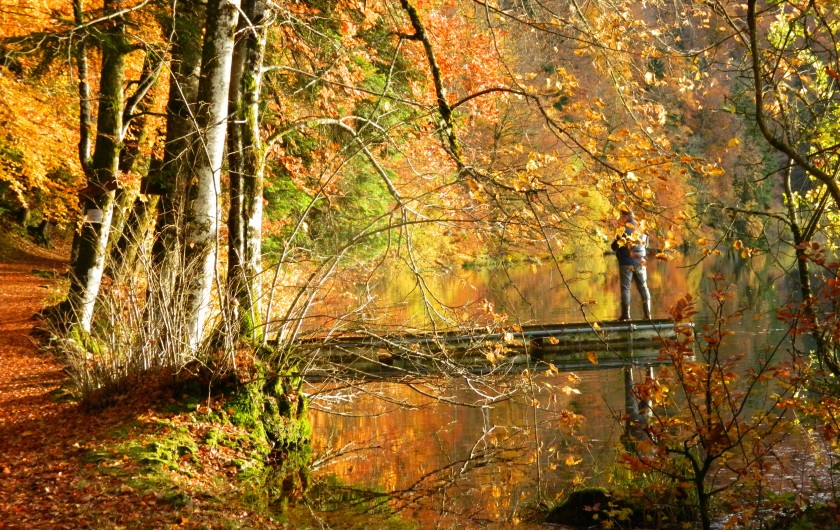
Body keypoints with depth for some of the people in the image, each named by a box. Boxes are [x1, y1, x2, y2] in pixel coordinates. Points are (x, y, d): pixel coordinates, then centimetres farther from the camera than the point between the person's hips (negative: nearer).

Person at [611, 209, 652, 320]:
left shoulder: (623, 230, -8)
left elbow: (614, 246, -5)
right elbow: (646, 247, 14)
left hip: (626, 263, -4)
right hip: (640, 263, 4)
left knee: (625, 288, 1)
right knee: (643, 288, 9)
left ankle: (626, 314, -3)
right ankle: (647, 314, 5)